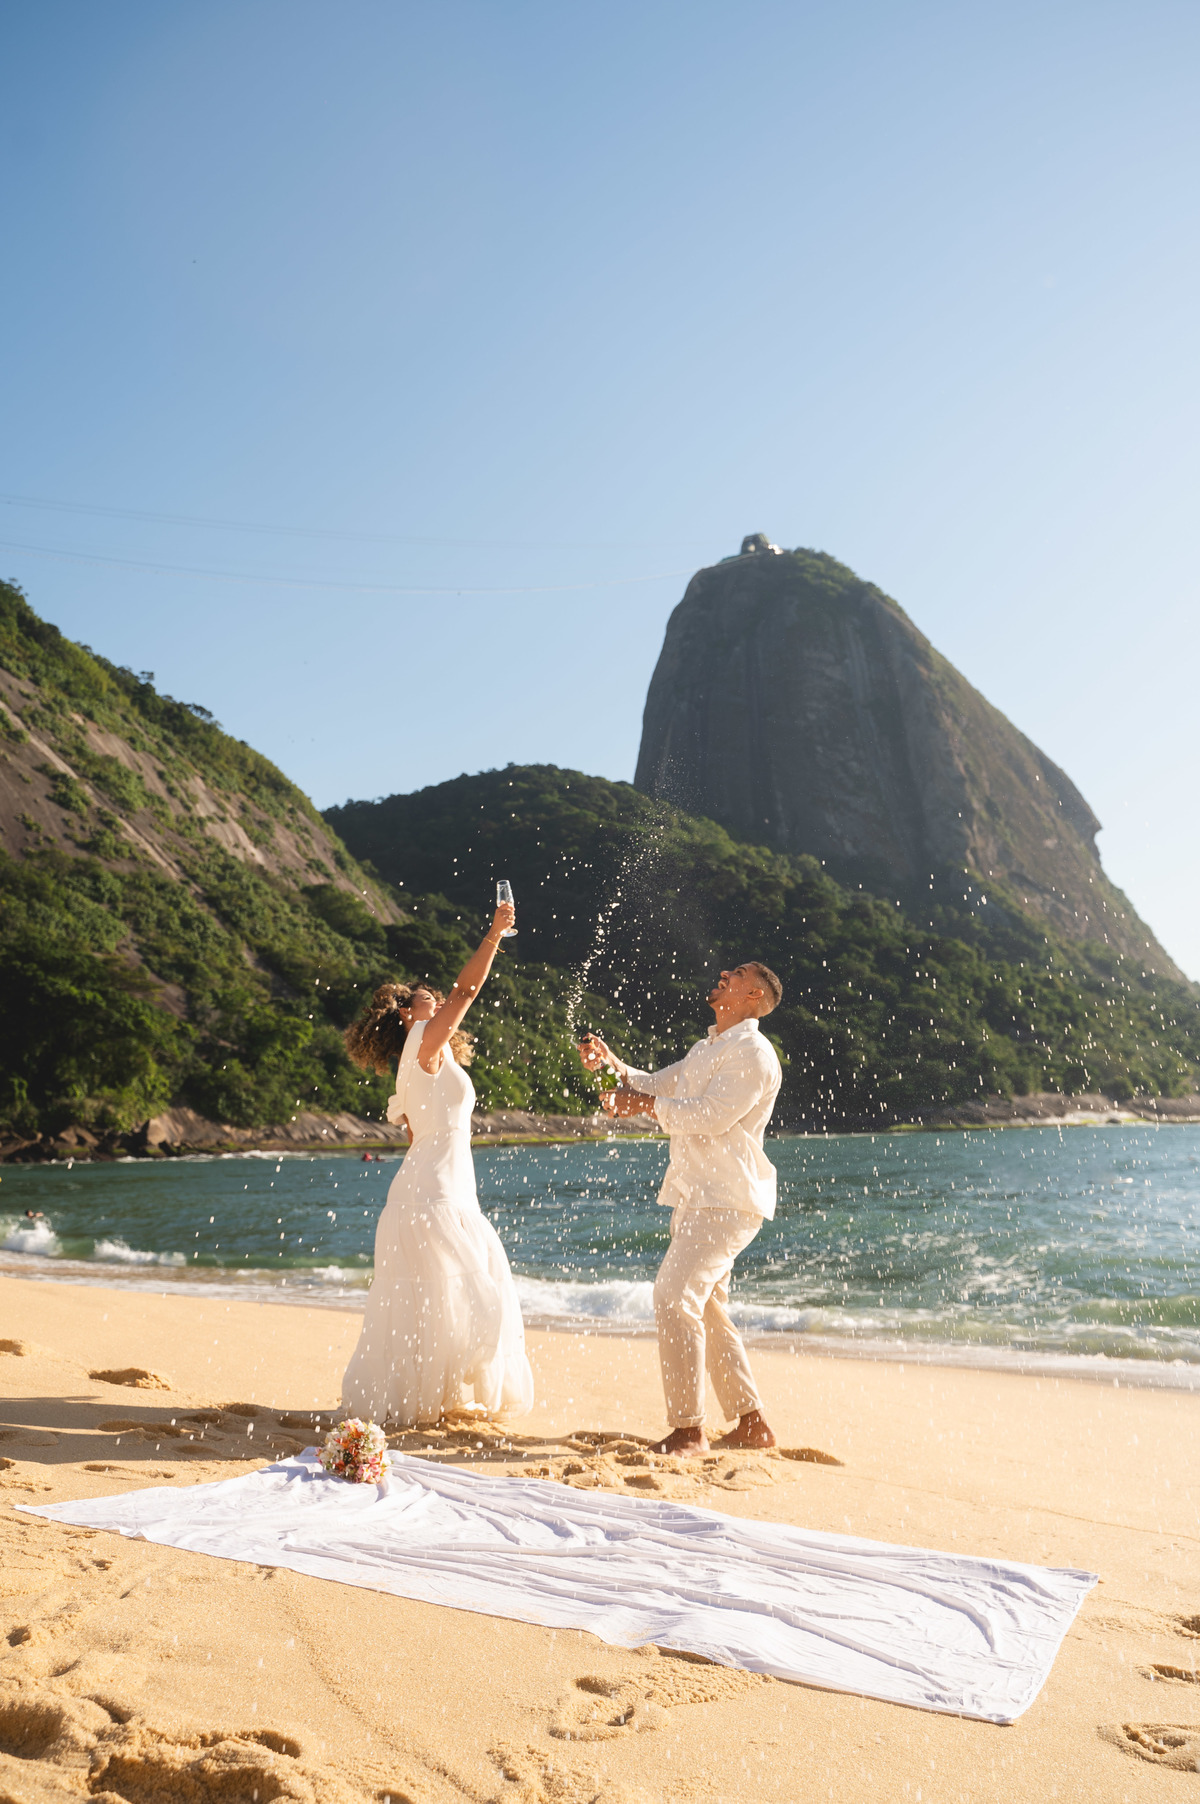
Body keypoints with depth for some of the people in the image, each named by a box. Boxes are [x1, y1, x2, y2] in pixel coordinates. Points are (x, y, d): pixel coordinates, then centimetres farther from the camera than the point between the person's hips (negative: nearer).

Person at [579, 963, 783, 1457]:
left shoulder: (753, 1054, -12)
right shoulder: (708, 1049, 20)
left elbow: (709, 1116, -20)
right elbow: (656, 1087, 20)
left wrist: (644, 1105, -15)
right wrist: (613, 1065, 4)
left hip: (728, 1200, -10)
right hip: (696, 1196, 10)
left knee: (675, 1295, -17)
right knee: (706, 1310, 13)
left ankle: (689, 1430, -9)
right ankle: (752, 1424, 23)